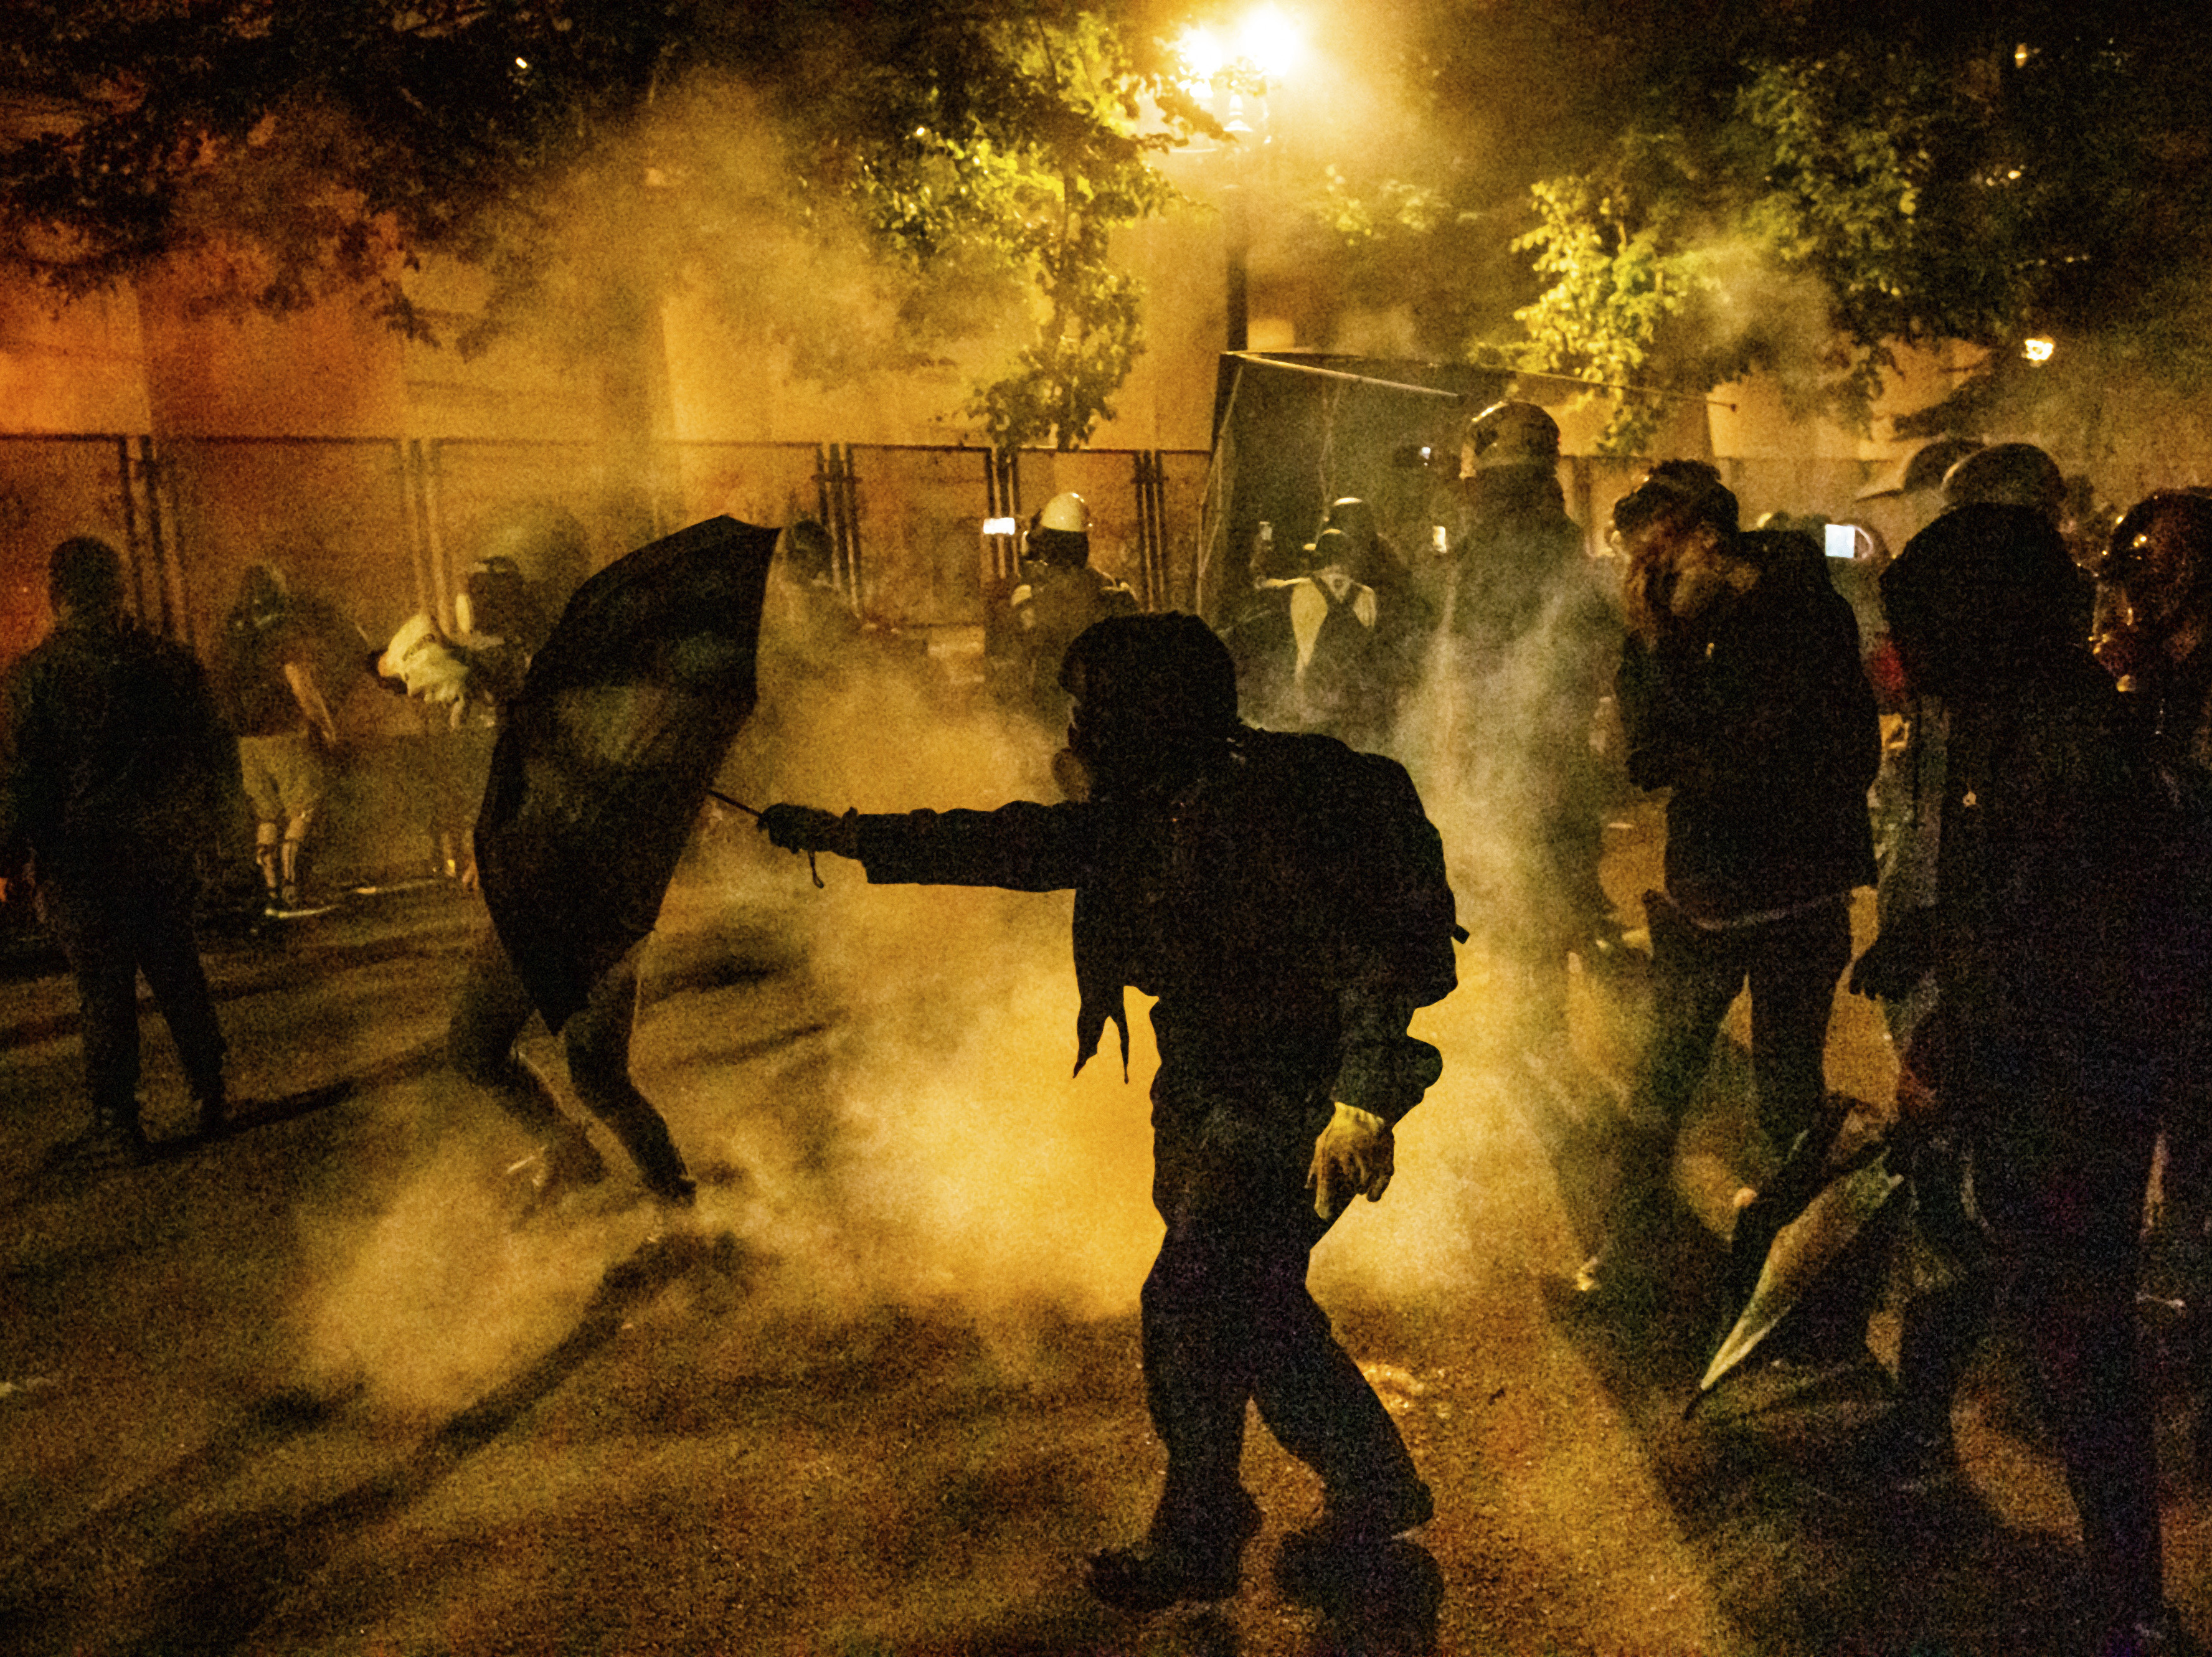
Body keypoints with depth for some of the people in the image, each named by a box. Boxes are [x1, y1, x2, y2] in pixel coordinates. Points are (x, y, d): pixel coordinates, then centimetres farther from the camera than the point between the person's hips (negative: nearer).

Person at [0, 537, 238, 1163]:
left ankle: (117, 1126, 8)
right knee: (180, 978, 16)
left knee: (104, 992, 3)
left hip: (80, 864, -3)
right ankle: (212, 1101, 22)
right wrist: (203, 830, 19)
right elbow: (219, 757, 7)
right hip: (164, 854, 3)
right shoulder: (172, 664, 0)